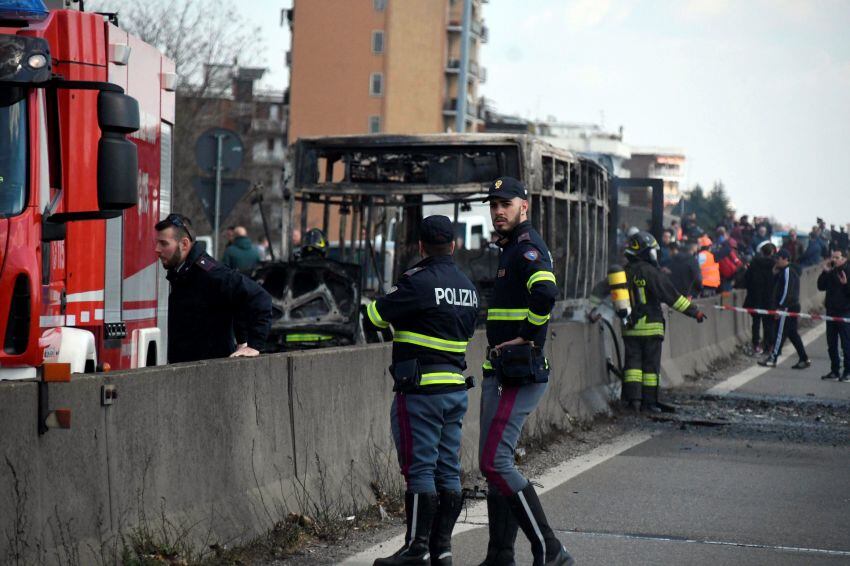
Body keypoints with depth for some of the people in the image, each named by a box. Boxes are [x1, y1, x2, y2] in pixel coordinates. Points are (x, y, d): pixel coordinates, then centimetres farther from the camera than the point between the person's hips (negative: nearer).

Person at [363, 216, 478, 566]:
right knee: (448, 470, 9)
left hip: (421, 391, -8)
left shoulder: (419, 282, -14)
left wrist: (387, 312, 13)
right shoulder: (468, 287, 11)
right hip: (456, 388, 8)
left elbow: (373, 316, -11)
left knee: (420, 469, -5)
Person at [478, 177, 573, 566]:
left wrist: (527, 338, -21)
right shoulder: (512, 249, 19)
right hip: (500, 372, 11)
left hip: (518, 373, -11)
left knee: (494, 462, -13)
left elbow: (545, 293, -32)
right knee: (497, 461, 12)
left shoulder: (528, 247, -13)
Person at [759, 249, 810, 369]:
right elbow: (776, 286, 21)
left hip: (787, 307, -10)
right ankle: (804, 359, 12)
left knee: (780, 333, -6)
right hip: (792, 306, 10)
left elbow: (787, 290, -21)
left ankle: (772, 359, -3)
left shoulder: (788, 271, -14)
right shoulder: (784, 271, 17)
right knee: (792, 333, 12)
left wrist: (781, 306, -21)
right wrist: (775, 274, 7)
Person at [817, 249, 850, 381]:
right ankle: (834, 371, 20)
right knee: (831, 344, 11)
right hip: (831, 312, 7)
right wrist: (825, 272, -1)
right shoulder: (831, 272, 10)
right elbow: (821, 286, 8)